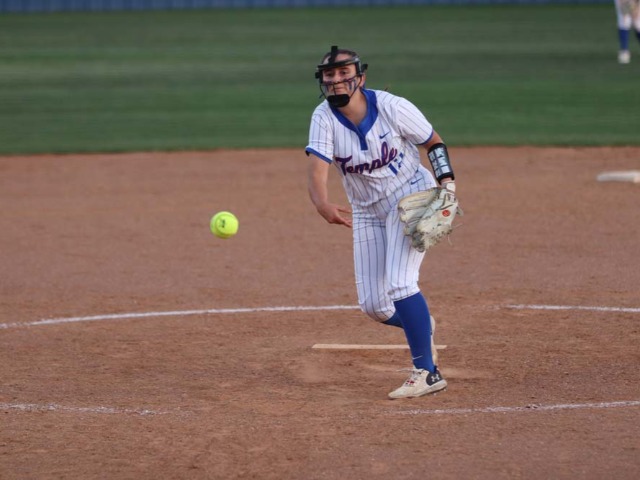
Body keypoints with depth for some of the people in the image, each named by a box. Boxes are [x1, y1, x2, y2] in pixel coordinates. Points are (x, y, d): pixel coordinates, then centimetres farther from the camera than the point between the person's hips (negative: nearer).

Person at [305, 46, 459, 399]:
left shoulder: (392, 108, -17)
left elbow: (434, 142, -2)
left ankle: (427, 372, -16)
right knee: (372, 305, 3)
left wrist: (447, 187, -16)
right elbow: (317, 171, -27)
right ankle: (421, 326, 36)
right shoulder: (324, 118, -12)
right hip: (367, 211, 4)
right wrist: (323, 205, -48)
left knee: (398, 284, -21)